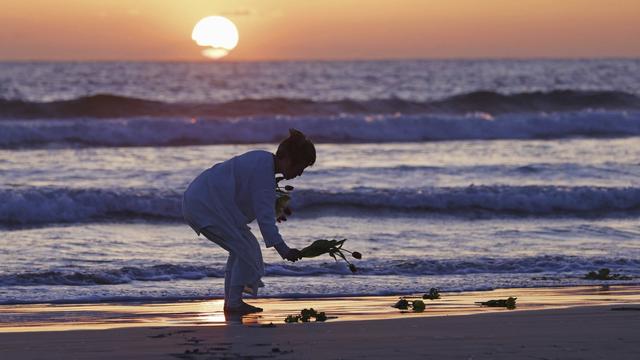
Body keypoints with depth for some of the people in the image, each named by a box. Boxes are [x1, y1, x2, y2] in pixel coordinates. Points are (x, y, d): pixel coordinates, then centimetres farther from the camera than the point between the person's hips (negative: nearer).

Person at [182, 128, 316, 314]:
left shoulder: (262, 160, 11)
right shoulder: (264, 171, -20)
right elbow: (264, 215, -25)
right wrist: (282, 248, -29)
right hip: (207, 206, -11)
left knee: (240, 248, 14)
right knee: (245, 248, -8)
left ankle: (230, 301, 16)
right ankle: (234, 303, -6)